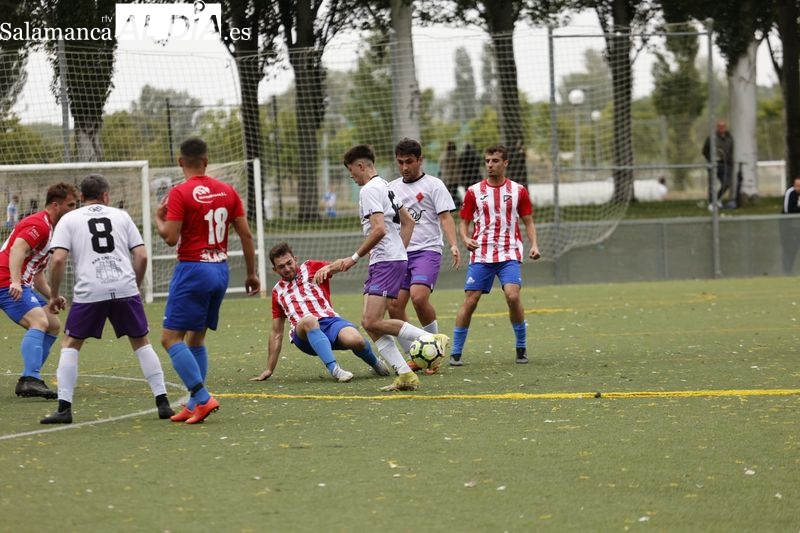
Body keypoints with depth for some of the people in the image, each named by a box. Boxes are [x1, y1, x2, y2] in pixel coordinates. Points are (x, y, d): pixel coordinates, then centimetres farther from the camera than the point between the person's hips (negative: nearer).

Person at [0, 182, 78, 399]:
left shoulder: (49, 229, 22)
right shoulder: (38, 225, -10)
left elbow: (37, 273, 26)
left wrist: (53, 297, 11)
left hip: (22, 285, 11)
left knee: (53, 325, 12)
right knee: (39, 322, -25)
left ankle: (28, 381, 10)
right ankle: (30, 379, -36)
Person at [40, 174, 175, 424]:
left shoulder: (69, 219, 11)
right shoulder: (121, 216, 16)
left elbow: (58, 260, -1)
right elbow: (142, 256, 10)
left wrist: (54, 295, 8)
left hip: (90, 291, -1)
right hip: (125, 288, 1)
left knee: (70, 344, 12)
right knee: (141, 343, 15)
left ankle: (64, 407, 1)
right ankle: (162, 402, 10)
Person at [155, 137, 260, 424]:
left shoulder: (180, 193, -10)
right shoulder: (227, 191, 7)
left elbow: (171, 238, -15)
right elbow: (246, 234, 8)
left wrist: (158, 218, 5)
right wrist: (252, 273, 16)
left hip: (193, 269, -7)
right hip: (220, 270, 7)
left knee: (171, 338, -4)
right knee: (196, 338, 16)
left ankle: (203, 398, -16)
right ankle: (195, 405, 12)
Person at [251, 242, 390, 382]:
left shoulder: (310, 268, 18)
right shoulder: (278, 292, 24)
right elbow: (276, 333, 27)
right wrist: (269, 369, 22)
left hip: (329, 320, 0)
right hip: (304, 336, 0)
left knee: (356, 340, -32)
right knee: (309, 320, -37)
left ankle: (375, 363, 4)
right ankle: (334, 368, -47)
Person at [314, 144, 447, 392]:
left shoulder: (369, 189, -11)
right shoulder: (385, 186, 20)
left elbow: (379, 230, -22)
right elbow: (408, 221, 27)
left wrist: (354, 258, -16)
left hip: (386, 262, -10)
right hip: (395, 258, 10)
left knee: (372, 322, -17)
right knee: (369, 323, 4)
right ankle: (405, 375, -2)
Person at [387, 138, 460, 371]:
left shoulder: (433, 185, 1)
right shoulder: (392, 188, 16)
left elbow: (445, 217, -6)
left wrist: (453, 245, -19)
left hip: (427, 250, -5)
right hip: (400, 253, 5)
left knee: (419, 296, -26)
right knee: (394, 306, -6)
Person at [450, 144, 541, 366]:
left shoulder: (518, 191, 6)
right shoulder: (474, 192, 6)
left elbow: (528, 222, 11)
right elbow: (464, 222, 10)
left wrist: (534, 245, -5)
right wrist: (465, 238, -12)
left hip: (509, 254, -1)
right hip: (481, 255, 1)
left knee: (512, 296, -19)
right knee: (470, 300, -5)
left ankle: (521, 348, -1)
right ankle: (456, 352, 3)